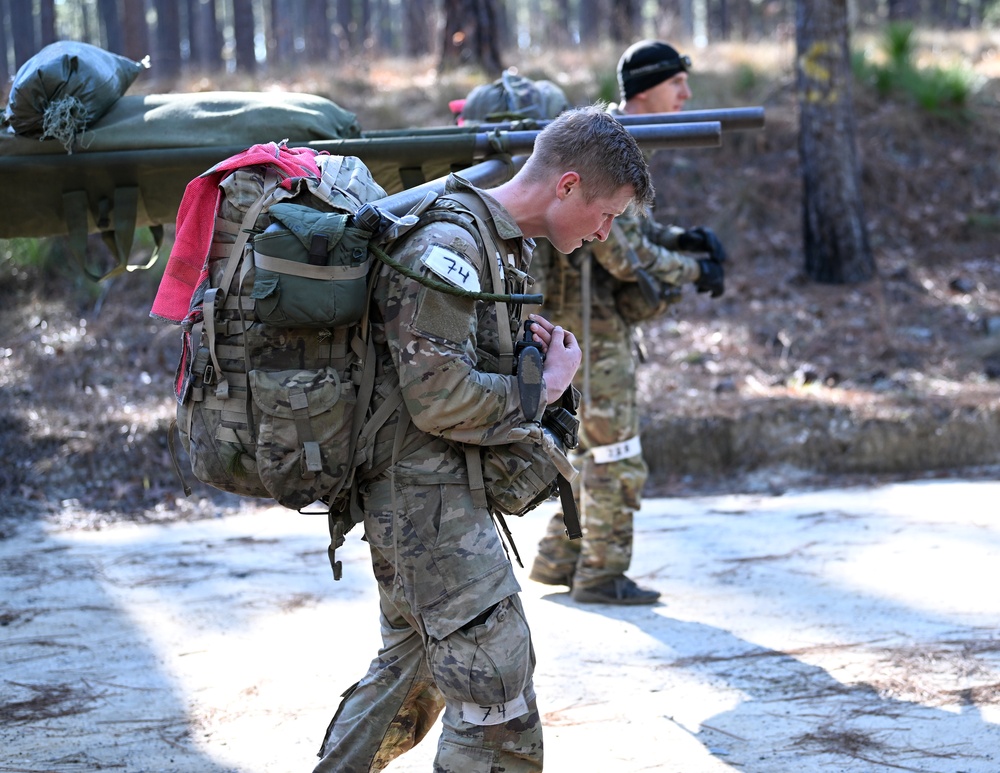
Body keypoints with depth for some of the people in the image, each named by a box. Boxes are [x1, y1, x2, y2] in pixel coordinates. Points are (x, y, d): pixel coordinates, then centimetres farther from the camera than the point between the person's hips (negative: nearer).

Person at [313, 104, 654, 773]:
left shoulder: (500, 242, 12)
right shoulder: (447, 243, -20)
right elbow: (442, 399, -25)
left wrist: (529, 349, 4)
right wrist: (546, 386, -12)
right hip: (427, 499, -11)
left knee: (412, 667, 24)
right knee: (498, 701, -7)